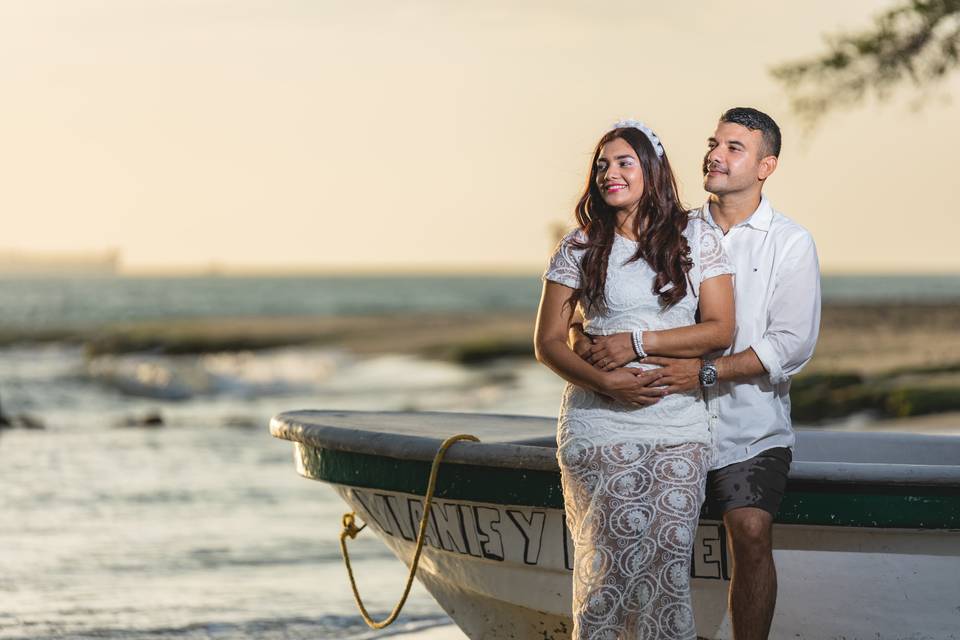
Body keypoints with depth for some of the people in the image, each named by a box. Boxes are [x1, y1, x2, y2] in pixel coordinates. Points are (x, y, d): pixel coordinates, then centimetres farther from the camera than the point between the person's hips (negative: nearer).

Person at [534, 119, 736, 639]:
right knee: (611, 566, -3)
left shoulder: (696, 238, 4)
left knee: (668, 570, -1)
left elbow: (720, 330, -3)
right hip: (599, 427, -1)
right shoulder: (580, 247, 4)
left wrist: (635, 342, -11)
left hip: (678, 432, 1)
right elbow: (548, 342, 2)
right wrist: (604, 381, -15)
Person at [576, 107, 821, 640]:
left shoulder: (790, 243, 0)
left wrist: (705, 372, -20)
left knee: (751, 534, -16)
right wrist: (589, 342, -18)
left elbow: (792, 344, -9)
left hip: (750, 423, -2)